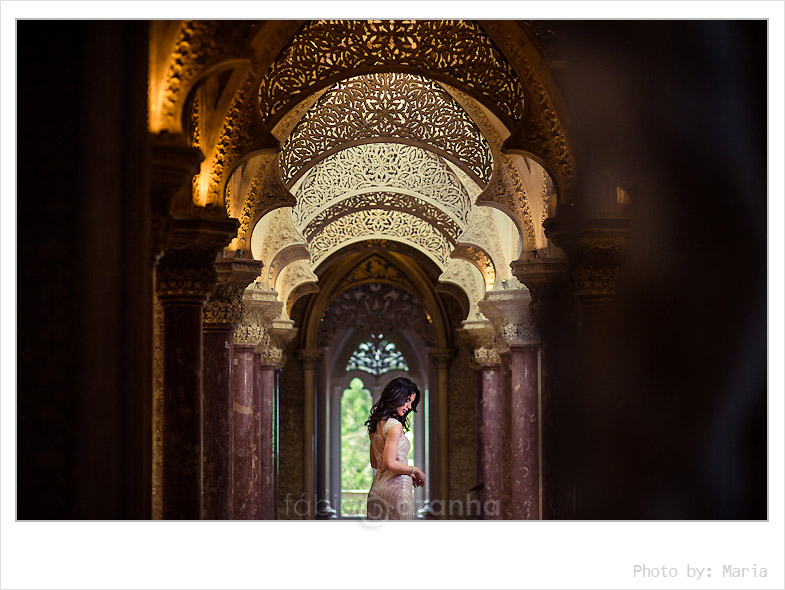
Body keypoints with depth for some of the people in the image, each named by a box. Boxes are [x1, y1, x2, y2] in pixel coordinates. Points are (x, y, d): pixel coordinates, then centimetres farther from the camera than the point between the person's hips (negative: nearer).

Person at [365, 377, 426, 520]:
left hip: (377, 486, 9)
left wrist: (408, 474, 18)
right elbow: (390, 463, -19)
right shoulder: (394, 426, -15)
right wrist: (415, 470, -6)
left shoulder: (378, 422, 12)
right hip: (396, 488, -9)